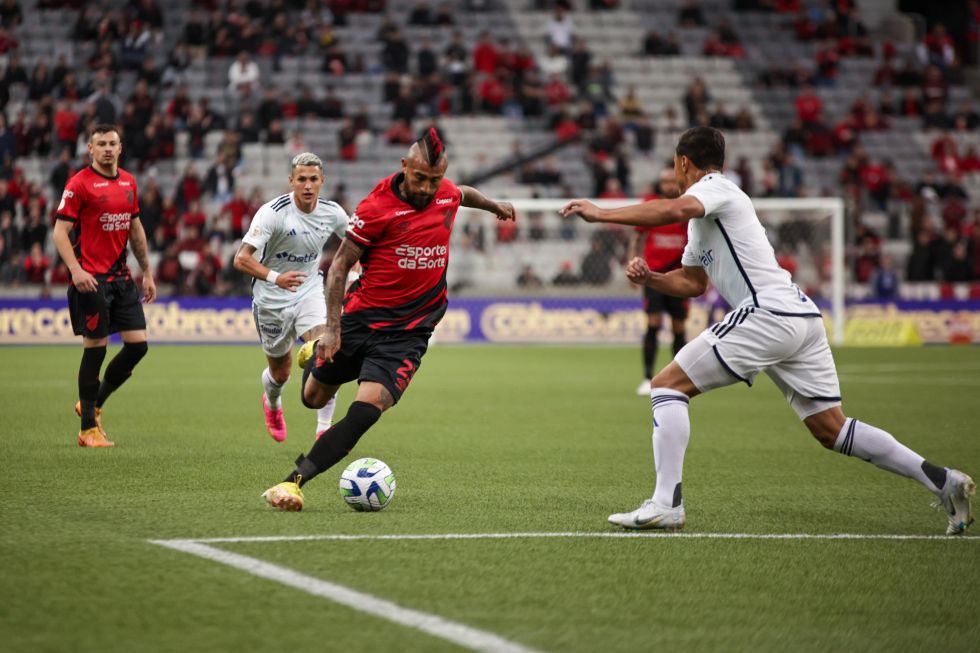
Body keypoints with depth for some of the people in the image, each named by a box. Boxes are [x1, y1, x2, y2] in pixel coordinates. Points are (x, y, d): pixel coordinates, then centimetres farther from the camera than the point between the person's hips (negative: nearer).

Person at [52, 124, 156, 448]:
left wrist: (147, 272, 18)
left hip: (121, 277, 7)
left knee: (138, 344, 2)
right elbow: (60, 231, -10)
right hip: (91, 280, -7)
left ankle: (93, 404, 21)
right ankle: (88, 428, 6)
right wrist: (76, 270, -23)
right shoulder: (80, 183, -8)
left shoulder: (128, 182, 12)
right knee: (95, 348, -4)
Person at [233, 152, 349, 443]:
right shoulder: (273, 212, -22)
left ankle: (324, 427, -13)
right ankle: (272, 403, 49)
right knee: (280, 372, 11)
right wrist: (274, 277, -42)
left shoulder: (332, 213, -8)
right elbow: (241, 259, -27)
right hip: (272, 299, -2)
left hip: (310, 291, 2)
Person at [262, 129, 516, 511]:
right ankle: (317, 352, 51)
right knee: (314, 398, 15)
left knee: (366, 411, -19)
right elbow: (340, 265, -8)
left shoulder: (447, 194, -1)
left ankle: (296, 479, -20)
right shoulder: (377, 206, -14)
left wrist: (494, 206, 46)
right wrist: (332, 328, -13)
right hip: (362, 318, -1)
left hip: (409, 331, 1)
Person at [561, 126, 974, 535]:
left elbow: (674, 210, -25)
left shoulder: (715, 187, -2)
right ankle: (942, 480, 5)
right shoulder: (701, 221, 29)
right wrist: (649, 277, 18)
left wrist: (600, 214, -22)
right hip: (801, 317, 10)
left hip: (768, 314, -10)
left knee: (667, 385, -7)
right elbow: (692, 283, 37)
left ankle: (665, 504, -15)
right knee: (831, 430, 9)